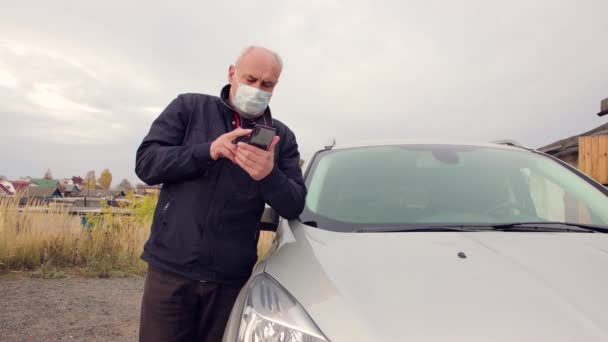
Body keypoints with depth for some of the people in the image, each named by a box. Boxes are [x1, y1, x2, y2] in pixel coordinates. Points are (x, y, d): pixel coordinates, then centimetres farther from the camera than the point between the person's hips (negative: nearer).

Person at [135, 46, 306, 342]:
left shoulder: (281, 137, 6)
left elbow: (294, 206, 0)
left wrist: (270, 175, -22)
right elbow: (146, 163, -4)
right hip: (170, 269, -1)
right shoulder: (188, 107, 4)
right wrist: (207, 151, -19)